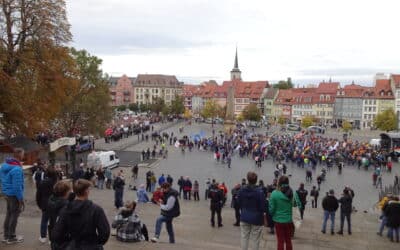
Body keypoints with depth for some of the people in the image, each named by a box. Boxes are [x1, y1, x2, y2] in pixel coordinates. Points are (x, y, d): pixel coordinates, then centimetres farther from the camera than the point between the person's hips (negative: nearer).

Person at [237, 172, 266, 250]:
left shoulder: (241, 190, -4)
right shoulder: (260, 191, -18)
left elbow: (239, 203, 4)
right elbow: (263, 206, -15)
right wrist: (262, 212, 6)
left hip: (244, 217, 4)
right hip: (256, 218, -4)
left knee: (244, 237, 13)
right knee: (255, 239, 7)